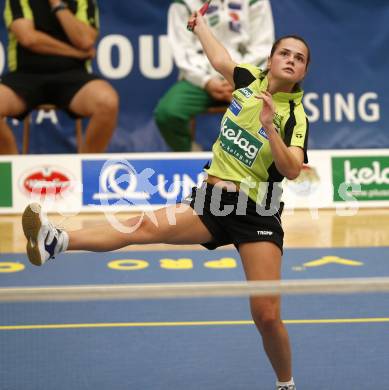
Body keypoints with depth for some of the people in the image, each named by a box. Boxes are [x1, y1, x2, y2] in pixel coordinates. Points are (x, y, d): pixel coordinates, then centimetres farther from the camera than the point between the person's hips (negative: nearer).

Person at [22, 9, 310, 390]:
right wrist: (199, 22, 42)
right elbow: (220, 59, 29)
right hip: (210, 200, 3)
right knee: (146, 226, -24)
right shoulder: (251, 79, 7)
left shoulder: (295, 117, -4)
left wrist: (269, 127, -28)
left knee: (267, 317, -8)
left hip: (256, 213, -3)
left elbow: (292, 170, -18)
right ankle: (58, 240, -45)